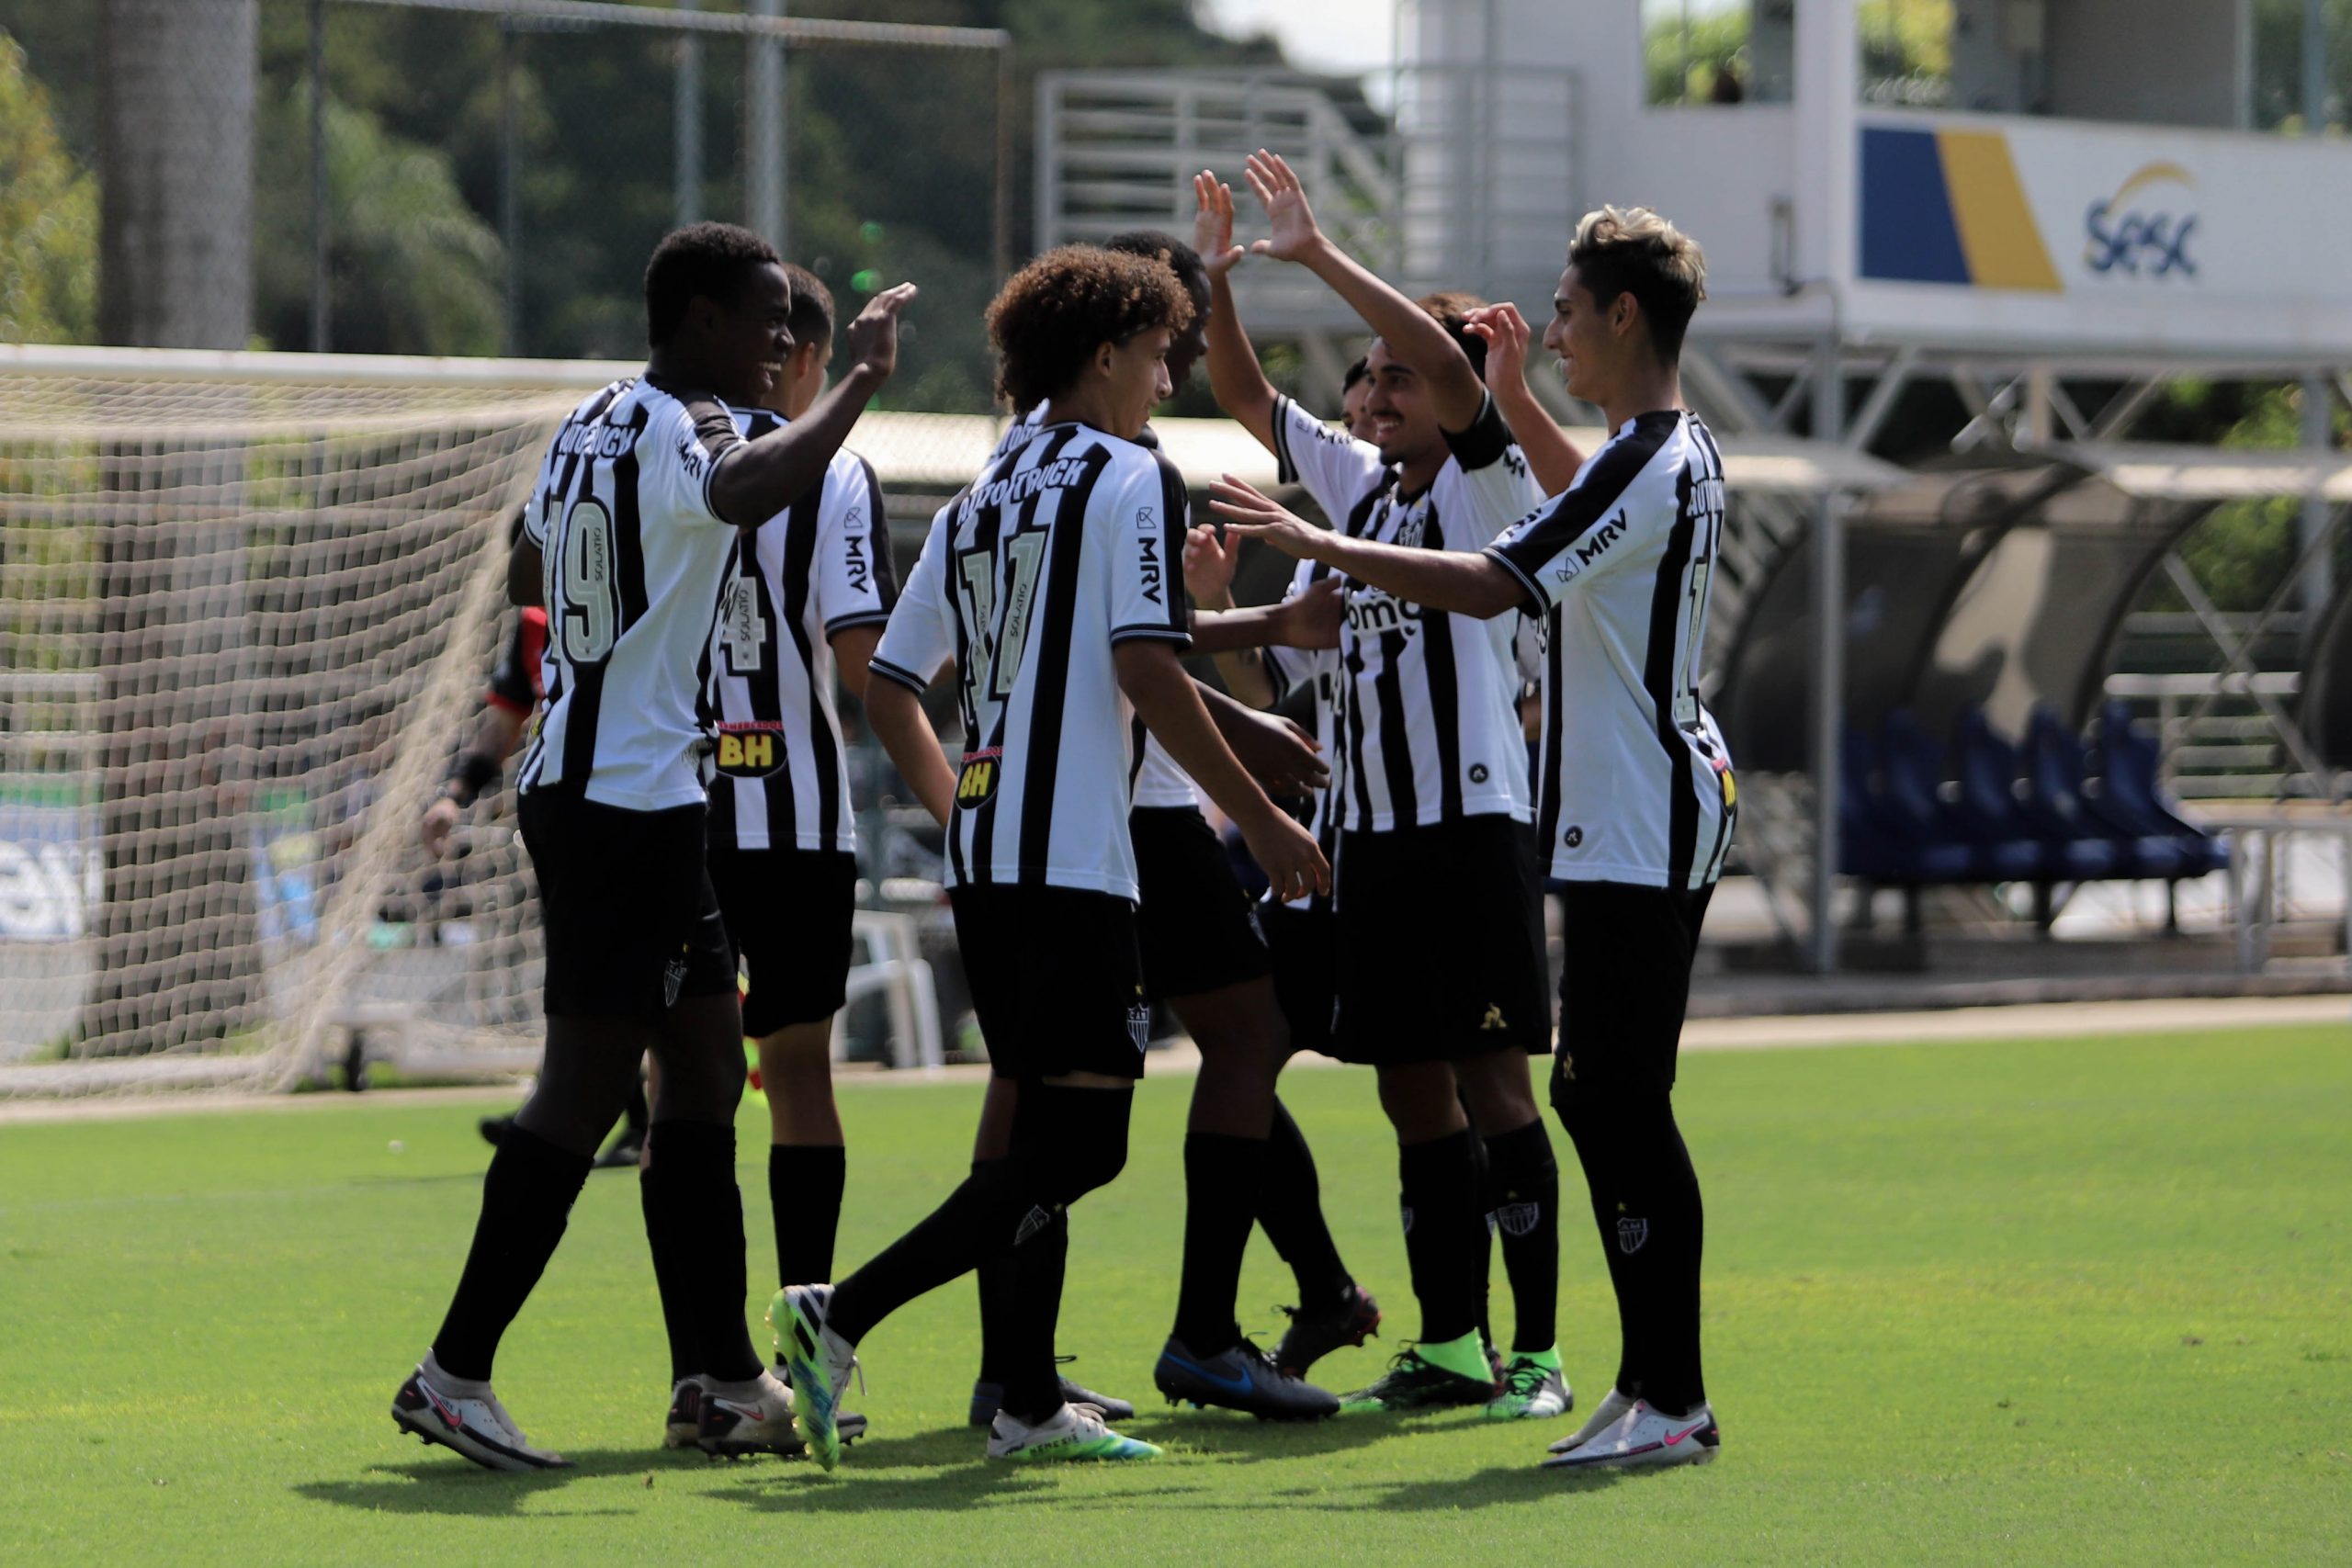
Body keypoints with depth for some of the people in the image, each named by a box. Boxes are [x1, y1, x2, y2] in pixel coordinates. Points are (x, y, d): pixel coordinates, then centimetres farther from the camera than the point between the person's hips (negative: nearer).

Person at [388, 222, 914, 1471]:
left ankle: (720, 1374, 15)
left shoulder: (589, 428, 15)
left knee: (705, 1066, 12)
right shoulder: (678, 431, -14)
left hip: (577, 784, 10)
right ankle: (456, 1372, -8)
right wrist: (858, 379, -30)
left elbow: (526, 578, 29)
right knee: (586, 1082, -9)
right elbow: (745, 489, -39)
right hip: (634, 800, -10)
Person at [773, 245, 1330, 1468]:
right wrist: (1258, 817, -11)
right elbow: (1147, 670, -15)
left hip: (982, 862, 9)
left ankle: (1029, 1405, 11)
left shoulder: (977, 503, 17)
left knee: (1038, 1130, 14)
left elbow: (889, 689, 18)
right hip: (1074, 864, -9)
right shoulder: (1130, 480, -5)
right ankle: (841, 1315, -19)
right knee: (1079, 1144, -8)